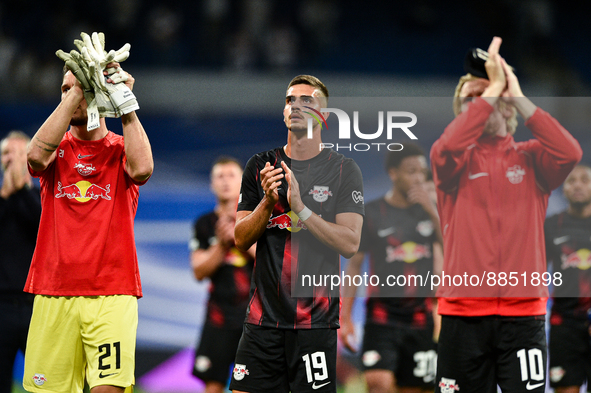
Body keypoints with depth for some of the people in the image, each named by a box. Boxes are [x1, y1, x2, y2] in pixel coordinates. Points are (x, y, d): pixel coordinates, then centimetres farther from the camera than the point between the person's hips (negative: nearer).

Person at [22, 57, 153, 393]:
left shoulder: (121, 150, 10)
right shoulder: (57, 149, 13)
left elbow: (142, 168, -14)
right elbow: (37, 154, -12)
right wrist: (75, 92, -10)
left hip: (112, 293, -1)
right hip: (54, 293, 2)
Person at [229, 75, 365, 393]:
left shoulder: (343, 170, 1)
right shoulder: (260, 166, 10)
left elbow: (350, 244, -8)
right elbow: (241, 240, 6)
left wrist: (301, 210, -17)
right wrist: (268, 202, -11)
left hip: (317, 321, -3)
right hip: (263, 316, 3)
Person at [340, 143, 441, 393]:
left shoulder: (430, 210, 9)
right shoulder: (371, 213, 1)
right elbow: (354, 265, 3)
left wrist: (432, 211, -12)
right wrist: (345, 318, -3)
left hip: (420, 314, 3)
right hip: (382, 311, -3)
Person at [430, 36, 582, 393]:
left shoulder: (530, 158, 8)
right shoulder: (457, 161, 7)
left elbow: (569, 152, -12)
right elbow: (445, 150, -16)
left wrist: (518, 97, -10)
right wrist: (491, 90, -14)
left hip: (523, 312, 0)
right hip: (464, 312, 0)